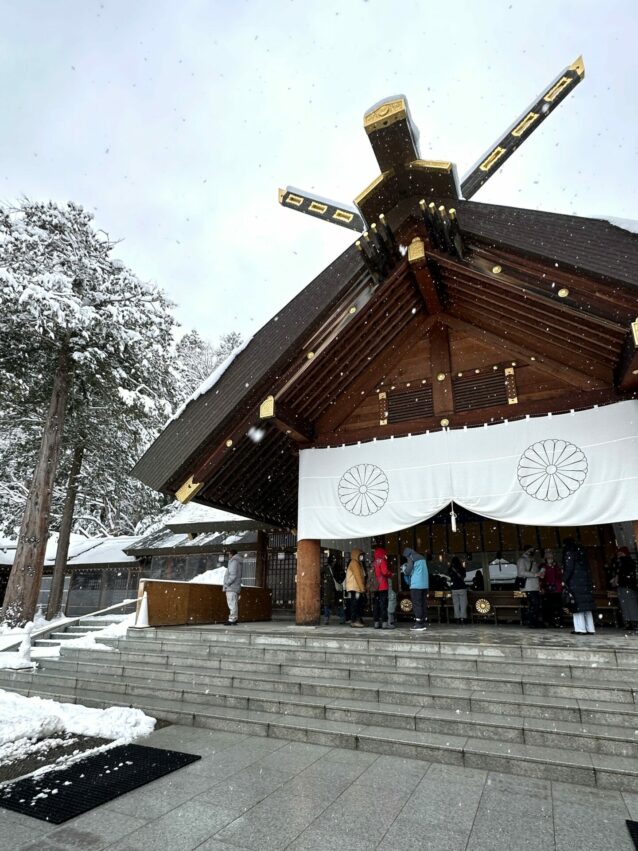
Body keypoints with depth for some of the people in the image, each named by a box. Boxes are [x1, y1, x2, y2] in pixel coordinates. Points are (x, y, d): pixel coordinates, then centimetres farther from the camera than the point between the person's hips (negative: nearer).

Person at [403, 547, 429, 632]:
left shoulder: (411, 558, -4)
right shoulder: (422, 557, 18)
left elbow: (408, 571, -7)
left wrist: (404, 568, 14)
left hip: (416, 584, -7)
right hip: (425, 584, 7)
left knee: (416, 604, -3)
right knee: (423, 603, 10)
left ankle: (418, 624, -5)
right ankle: (424, 623, 12)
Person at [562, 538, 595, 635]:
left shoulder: (569, 552, -4)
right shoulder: (581, 552, 18)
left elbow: (569, 568, -13)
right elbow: (587, 568, 16)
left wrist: (565, 580, -6)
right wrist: (589, 582, 16)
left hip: (575, 583, -7)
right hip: (586, 581, 7)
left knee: (577, 605, -7)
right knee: (586, 604, 8)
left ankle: (580, 628, -10)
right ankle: (590, 628, 7)